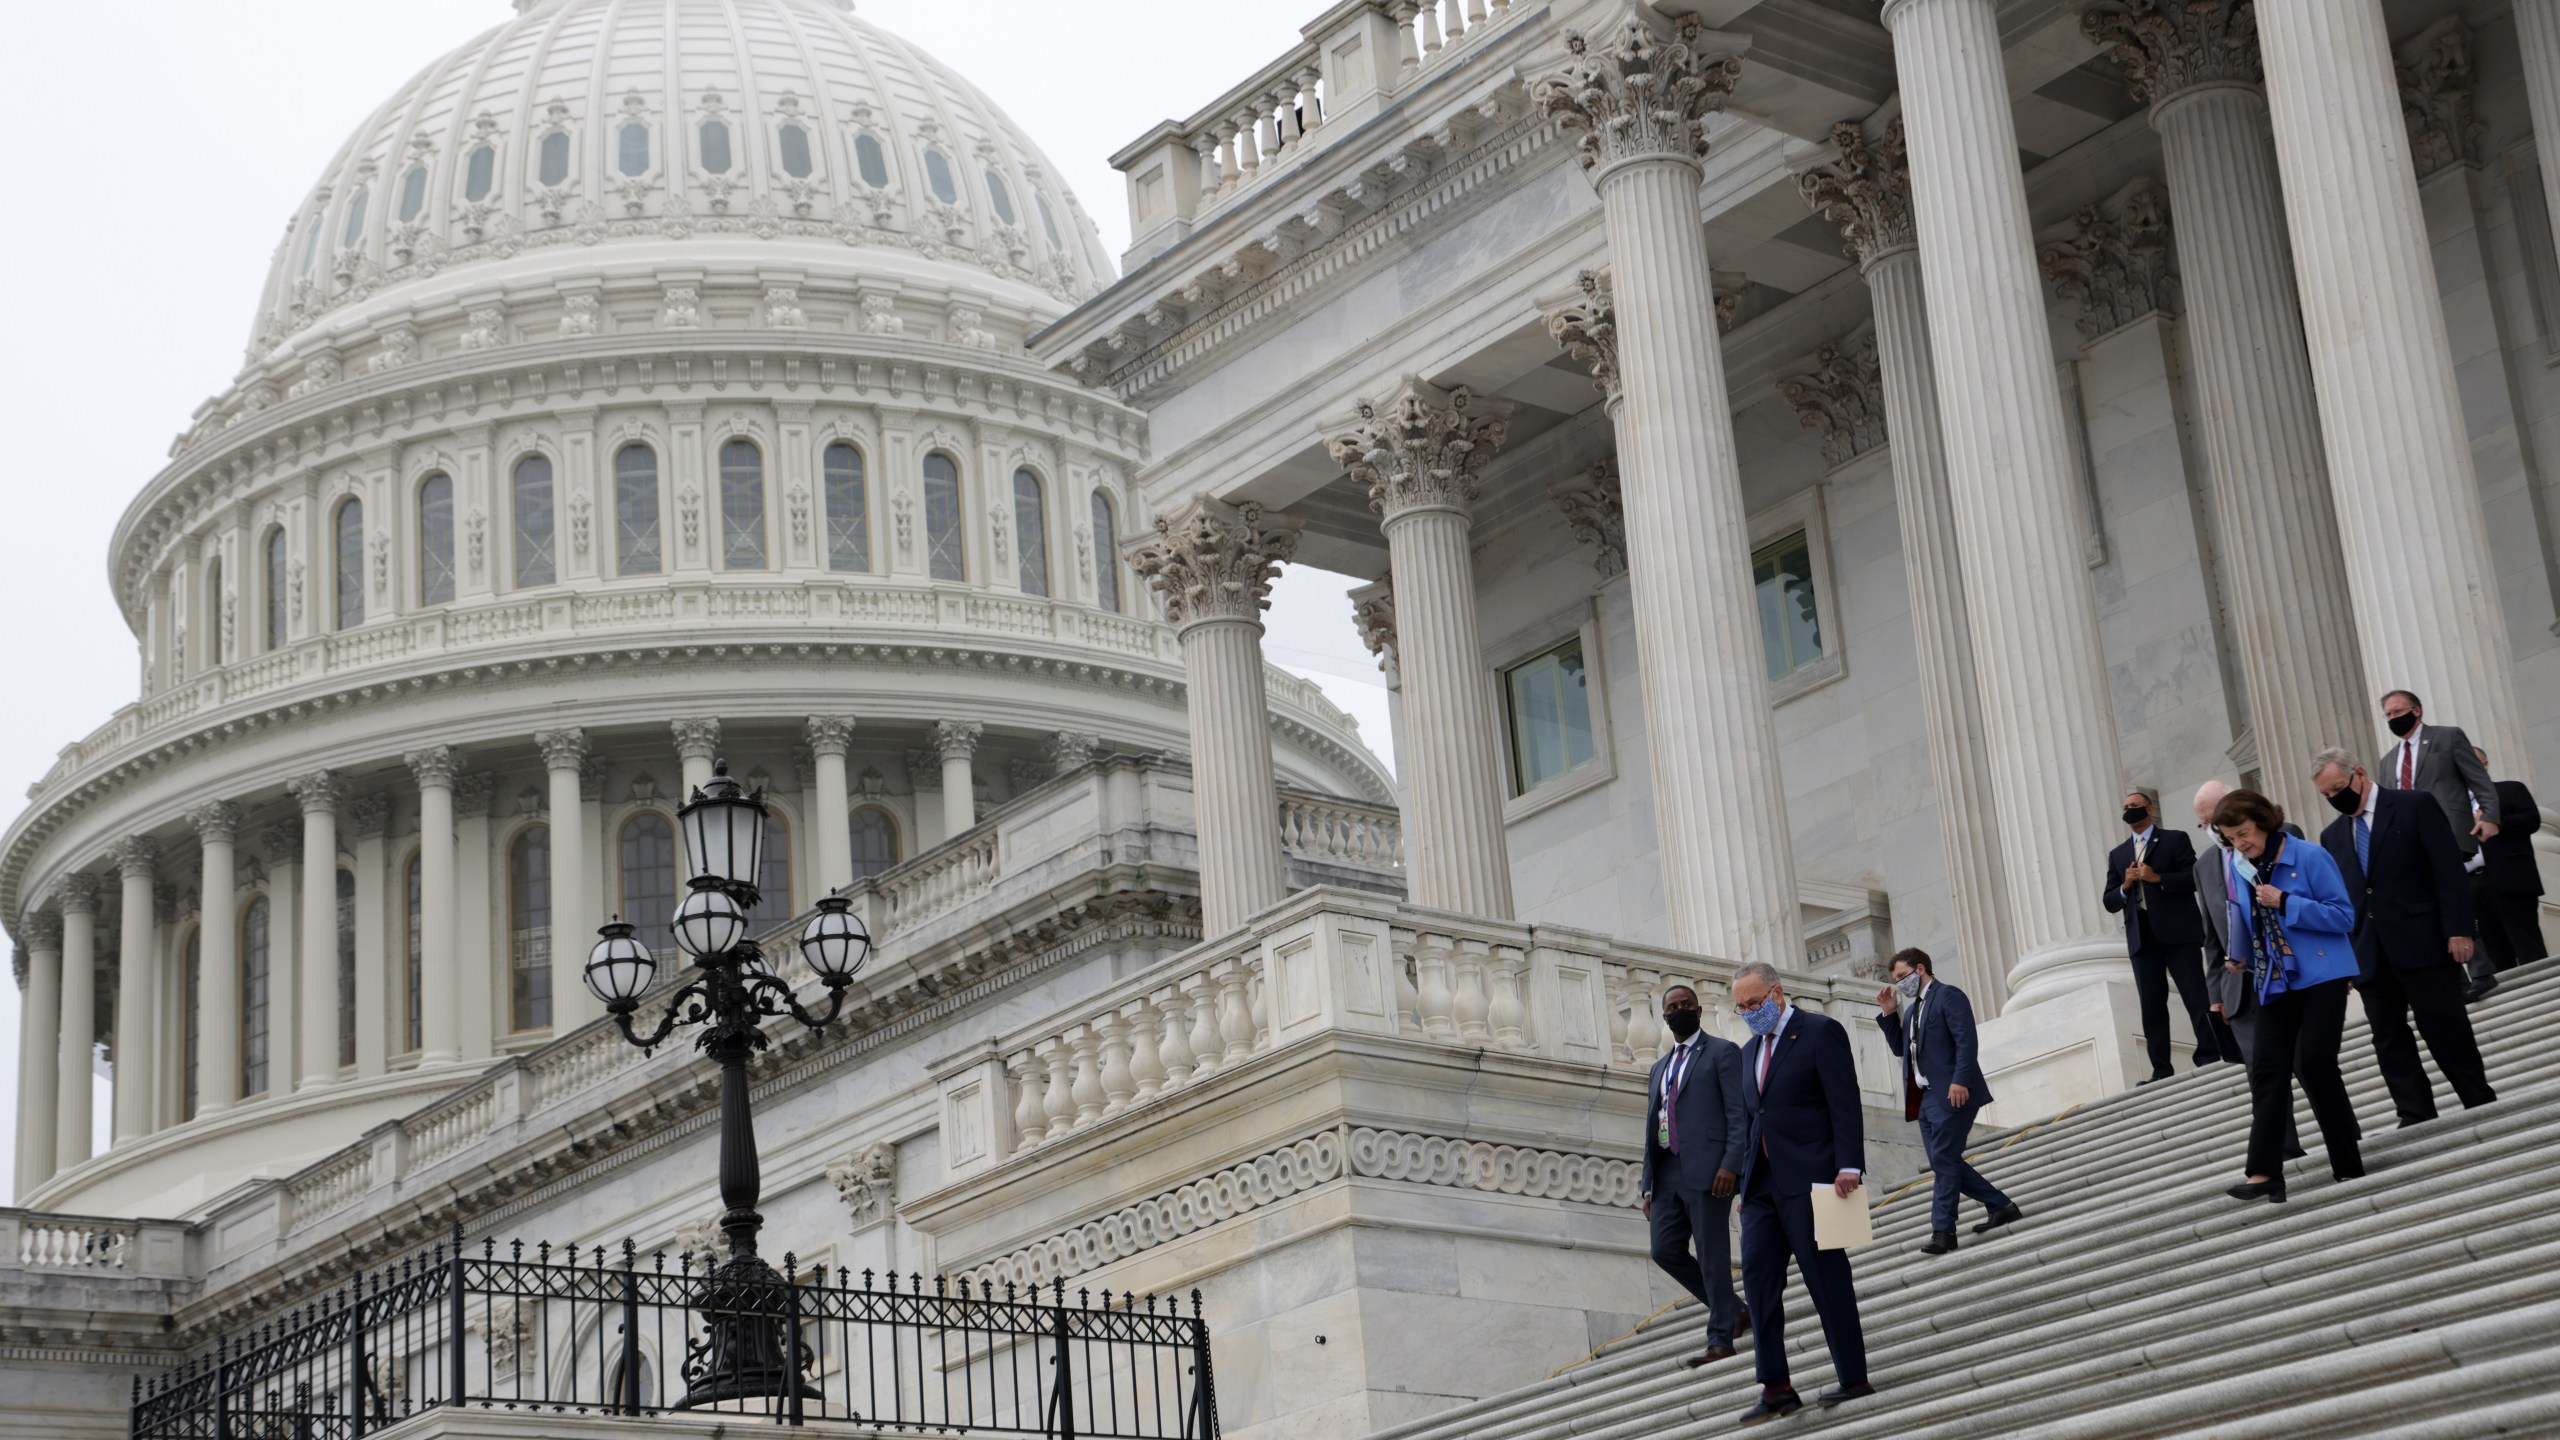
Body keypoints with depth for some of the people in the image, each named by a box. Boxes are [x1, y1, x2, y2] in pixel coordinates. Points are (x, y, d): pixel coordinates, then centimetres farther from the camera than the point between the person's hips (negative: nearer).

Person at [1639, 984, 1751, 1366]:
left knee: (1712, 1256, -7)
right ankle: (1731, 1309, 16)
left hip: (1706, 1171, -7)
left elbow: (1739, 1115, -6)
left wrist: (1731, 1165, -18)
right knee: (1665, 1250, 0)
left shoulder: (1722, 1052, 3)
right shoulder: (1660, 1068, 24)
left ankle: (1720, 1340, -2)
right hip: (1668, 1173, 7)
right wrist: (1650, 1186, 16)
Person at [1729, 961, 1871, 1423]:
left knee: (1826, 1277, -3)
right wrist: (1747, 1173, 12)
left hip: (1808, 1177, -7)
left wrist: (1849, 1166, -18)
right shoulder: (1750, 1051, 19)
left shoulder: (1821, 1033, -3)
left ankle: (1853, 1379, 5)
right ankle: (1775, 1388, -5)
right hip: (1762, 1183, 7)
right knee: (1758, 1276, -3)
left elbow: (1845, 1104, -10)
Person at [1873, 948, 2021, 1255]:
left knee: (1943, 1161, -10)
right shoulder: (1912, 1009, 21)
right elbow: (1900, 1048, 23)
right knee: (1945, 1162, 7)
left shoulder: (1948, 996, -6)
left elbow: (1966, 1041, -16)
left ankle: (1943, 1231, -10)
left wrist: (1960, 1081, -26)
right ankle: (2001, 1207, 15)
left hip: (1951, 1094, -9)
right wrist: (1888, 1013, 12)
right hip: (1925, 1097, 9)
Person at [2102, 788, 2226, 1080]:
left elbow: (2196, 878, -5)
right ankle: (2162, 1070, -1)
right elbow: (2109, 901, 14)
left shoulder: (2175, 840, 7)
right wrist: (2125, 886, -5)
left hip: (2177, 931, -4)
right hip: (2141, 936, 4)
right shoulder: (2118, 855, 19)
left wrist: (2158, 878, -14)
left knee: (2197, 997, -7)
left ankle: (2210, 1057, -5)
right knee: (2151, 1005, 0)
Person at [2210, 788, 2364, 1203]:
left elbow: (2344, 916, -14)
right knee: (2267, 1069, -5)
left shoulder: (2309, 857, -13)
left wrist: (2285, 902, -21)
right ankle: (2265, 1173, -8)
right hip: (2275, 982, 5)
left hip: (2321, 976, -5)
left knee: (2312, 1060, -12)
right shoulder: (2237, 867, 4)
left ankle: (2348, 1160, 3)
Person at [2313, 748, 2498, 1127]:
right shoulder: (2332, 836, 15)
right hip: (2370, 953, 5)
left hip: (2424, 943, -5)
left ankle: (2482, 1105, 10)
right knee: (2388, 1037, 0)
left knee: (2445, 1027, -2)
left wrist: (2458, 929, -14)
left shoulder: (2415, 808, -1)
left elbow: (2449, 871, -6)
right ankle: (2415, 1117, 1)